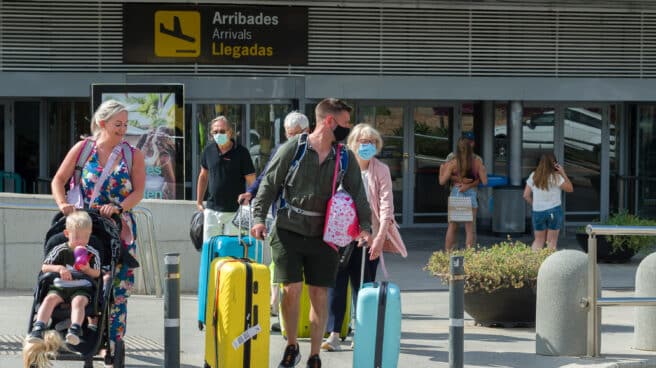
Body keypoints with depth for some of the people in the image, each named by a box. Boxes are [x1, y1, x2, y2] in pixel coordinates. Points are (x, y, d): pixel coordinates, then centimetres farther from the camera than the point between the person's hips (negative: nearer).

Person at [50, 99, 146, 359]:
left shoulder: (133, 155, 5)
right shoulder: (83, 148, 4)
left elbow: (138, 192, -3)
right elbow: (59, 180, 4)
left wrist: (118, 207, -20)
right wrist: (62, 204, -13)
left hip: (121, 227, 0)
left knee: (117, 286, -4)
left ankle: (112, 340, 1)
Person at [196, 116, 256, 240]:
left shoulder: (241, 152, -9)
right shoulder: (209, 150, 4)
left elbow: (252, 181, -6)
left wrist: (248, 195, -24)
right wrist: (199, 202, 17)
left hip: (234, 211, -4)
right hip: (212, 210, 4)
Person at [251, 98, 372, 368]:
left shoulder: (346, 159, 4)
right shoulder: (292, 148, -5)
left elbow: (358, 194, 0)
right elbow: (269, 184, 1)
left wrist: (365, 226, -15)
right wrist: (259, 217, -8)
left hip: (323, 235, 3)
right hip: (288, 232, -3)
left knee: (320, 295, 3)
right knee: (291, 289, -6)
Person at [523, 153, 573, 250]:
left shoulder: (533, 176, 2)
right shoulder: (556, 177, -11)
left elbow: (526, 195, 4)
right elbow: (570, 189, -3)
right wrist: (563, 173, -2)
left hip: (537, 212, 3)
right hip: (554, 211, -3)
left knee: (538, 240, 13)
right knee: (552, 241, 3)